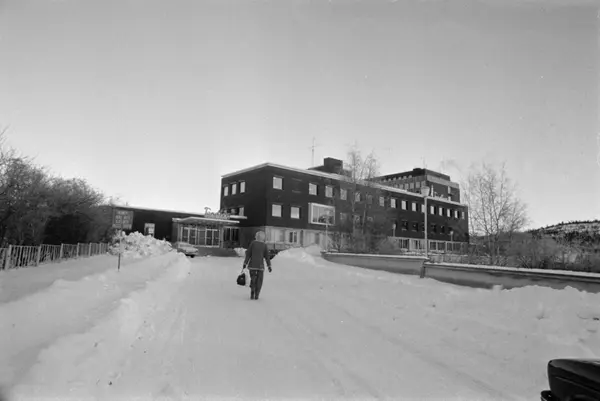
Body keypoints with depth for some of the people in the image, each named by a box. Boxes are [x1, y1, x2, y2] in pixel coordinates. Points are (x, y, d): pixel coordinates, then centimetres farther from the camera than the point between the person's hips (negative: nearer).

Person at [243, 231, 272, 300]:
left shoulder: (252, 243, 0)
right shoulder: (264, 245, 0)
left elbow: (248, 253, -1)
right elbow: (267, 256, 0)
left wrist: (245, 263, 3)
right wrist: (269, 266, 5)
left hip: (252, 265, 0)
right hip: (260, 265, 0)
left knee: (253, 279, 13)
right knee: (259, 281, 12)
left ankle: (252, 293, -5)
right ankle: (256, 295, 6)